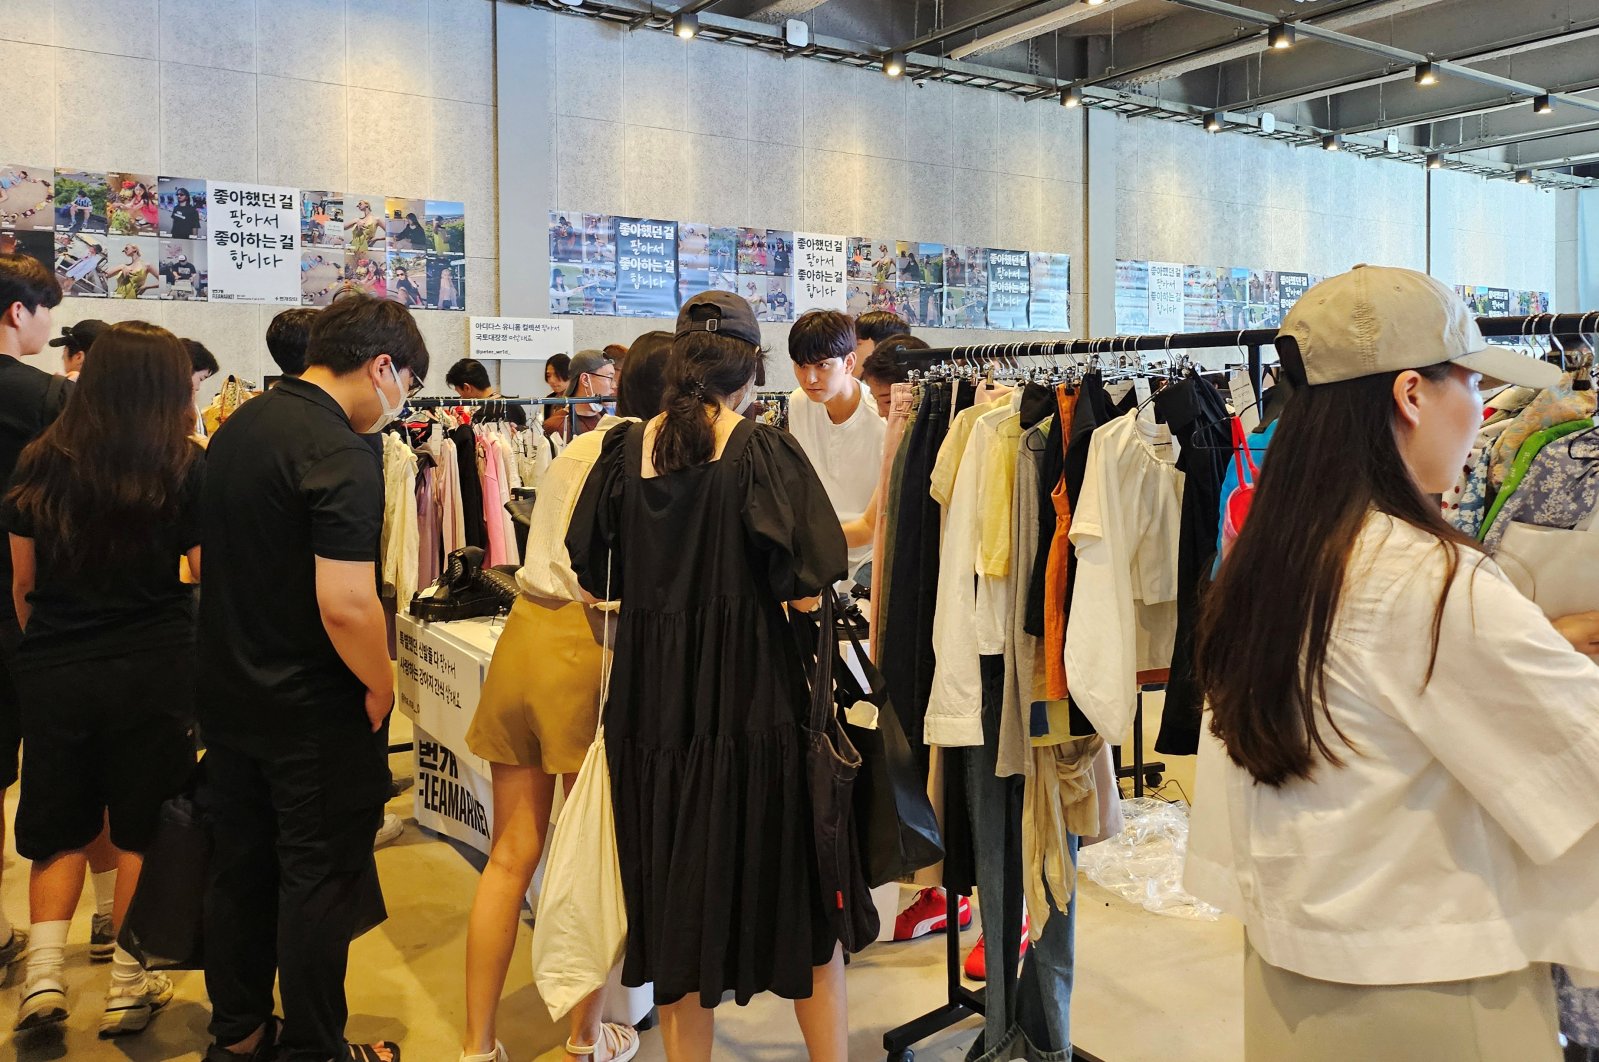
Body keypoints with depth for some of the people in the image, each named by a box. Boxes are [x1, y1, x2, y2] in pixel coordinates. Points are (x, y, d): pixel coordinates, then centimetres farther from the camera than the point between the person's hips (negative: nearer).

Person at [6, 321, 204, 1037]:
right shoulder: (186, 469, -10)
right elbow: (211, 578, -6)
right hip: (153, 671, -2)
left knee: (60, 827, 18)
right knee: (143, 829, 11)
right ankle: (128, 987, 19)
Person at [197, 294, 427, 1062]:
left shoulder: (238, 426, 6)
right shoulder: (341, 454, -22)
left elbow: (211, 561, 15)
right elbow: (345, 604, -28)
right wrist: (380, 686, -12)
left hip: (228, 694, 8)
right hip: (313, 711, -8)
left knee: (239, 869, 18)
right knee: (320, 881, 6)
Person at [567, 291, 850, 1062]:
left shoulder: (625, 450, 0)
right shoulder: (764, 449, -10)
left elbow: (590, 581, 6)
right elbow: (805, 592, -15)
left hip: (652, 702, 3)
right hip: (752, 704, -3)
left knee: (676, 898, 17)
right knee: (796, 891, 14)